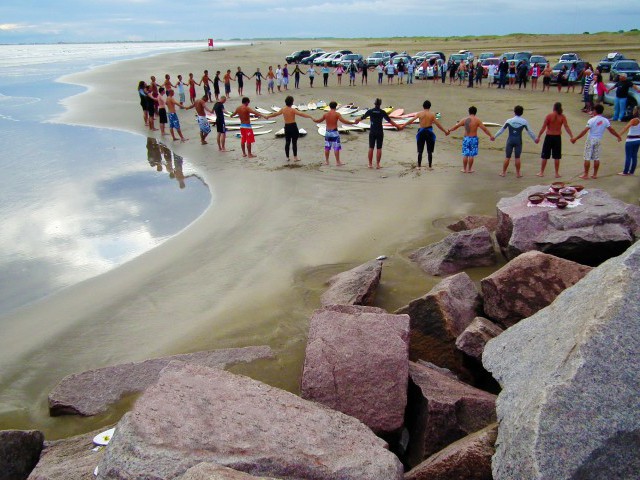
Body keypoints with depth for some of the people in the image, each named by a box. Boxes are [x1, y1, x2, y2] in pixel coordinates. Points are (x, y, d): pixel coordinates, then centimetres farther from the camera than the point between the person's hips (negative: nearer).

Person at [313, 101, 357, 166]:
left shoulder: (326, 114, 4)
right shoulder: (337, 114, -9)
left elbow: (319, 121, 16)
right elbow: (344, 121, -16)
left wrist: (314, 120, 38)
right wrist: (353, 122, -10)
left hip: (327, 132, 5)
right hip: (334, 132, -5)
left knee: (327, 147, 13)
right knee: (336, 148, -1)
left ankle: (326, 161, 20)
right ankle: (338, 162, 0)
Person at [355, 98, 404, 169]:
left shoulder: (370, 111, -1)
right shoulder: (382, 112, -5)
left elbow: (362, 117, 10)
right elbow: (389, 121, -3)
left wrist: (357, 120, 31)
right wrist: (397, 126, 6)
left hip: (372, 132, 1)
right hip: (380, 132, -1)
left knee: (371, 148, 7)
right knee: (379, 149, 4)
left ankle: (370, 164, 9)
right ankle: (377, 164, 3)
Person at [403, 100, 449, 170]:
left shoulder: (419, 113, -4)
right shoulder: (432, 114, -6)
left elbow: (411, 120, -9)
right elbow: (437, 124, -8)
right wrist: (445, 131, 0)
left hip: (421, 132, 1)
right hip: (429, 132, -1)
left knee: (420, 151, 11)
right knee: (430, 151, 8)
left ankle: (419, 165, 13)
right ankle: (430, 166, 11)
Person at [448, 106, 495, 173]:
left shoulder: (464, 120, -1)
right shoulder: (477, 120, -7)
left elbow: (456, 126, 5)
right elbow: (484, 129, -8)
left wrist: (449, 130, 18)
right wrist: (491, 136, -1)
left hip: (466, 138, 2)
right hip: (474, 139, -2)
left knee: (465, 154, 9)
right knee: (471, 155, 6)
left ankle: (464, 169, 15)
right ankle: (469, 169, 13)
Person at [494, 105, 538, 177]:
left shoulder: (509, 121, -1)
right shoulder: (524, 122, -2)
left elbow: (502, 130, 4)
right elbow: (529, 132, 5)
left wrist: (495, 136, 15)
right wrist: (535, 139, 18)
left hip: (510, 140, 0)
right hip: (518, 141, 0)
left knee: (507, 157, 6)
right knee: (517, 157, 5)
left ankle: (503, 172, 10)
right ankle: (518, 173, 11)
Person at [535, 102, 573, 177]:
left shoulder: (549, 116, -9)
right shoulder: (562, 117, -3)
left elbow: (543, 127, -10)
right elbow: (567, 127, -6)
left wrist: (538, 137, -6)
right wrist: (572, 137, -2)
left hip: (549, 137, -2)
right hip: (557, 137, 2)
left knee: (544, 156, 7)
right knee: (557, 157, 9)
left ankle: (541, 172, 11)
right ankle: (557, 173, 12)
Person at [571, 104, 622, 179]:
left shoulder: (592, 120, -14)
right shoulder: (605, 120, 0)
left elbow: (585, 131, -18)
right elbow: (611, 130, 6)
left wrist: (575, 138, -16)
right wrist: (618, 136, 21)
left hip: (590, 140, -5)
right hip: (599, 141, 5)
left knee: (587, 158, 1)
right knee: (597, 158, 11)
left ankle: (586, 175, 3)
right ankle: (595, 174, 15)